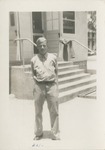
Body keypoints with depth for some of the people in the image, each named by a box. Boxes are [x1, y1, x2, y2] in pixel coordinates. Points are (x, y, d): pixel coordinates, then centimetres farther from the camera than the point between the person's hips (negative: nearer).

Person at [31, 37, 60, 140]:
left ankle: (55, 135, 17)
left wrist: (56, 83, 3)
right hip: (39, 86, 1)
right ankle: (38, 133, 28)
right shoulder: (34, 59, 6)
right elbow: (33, 74, 15)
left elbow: (56, 71, 12)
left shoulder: (53, 57, 7)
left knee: (54, 112, 3)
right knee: (38, 112, 10)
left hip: (52, 85, 0)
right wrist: (37, 82, 1)